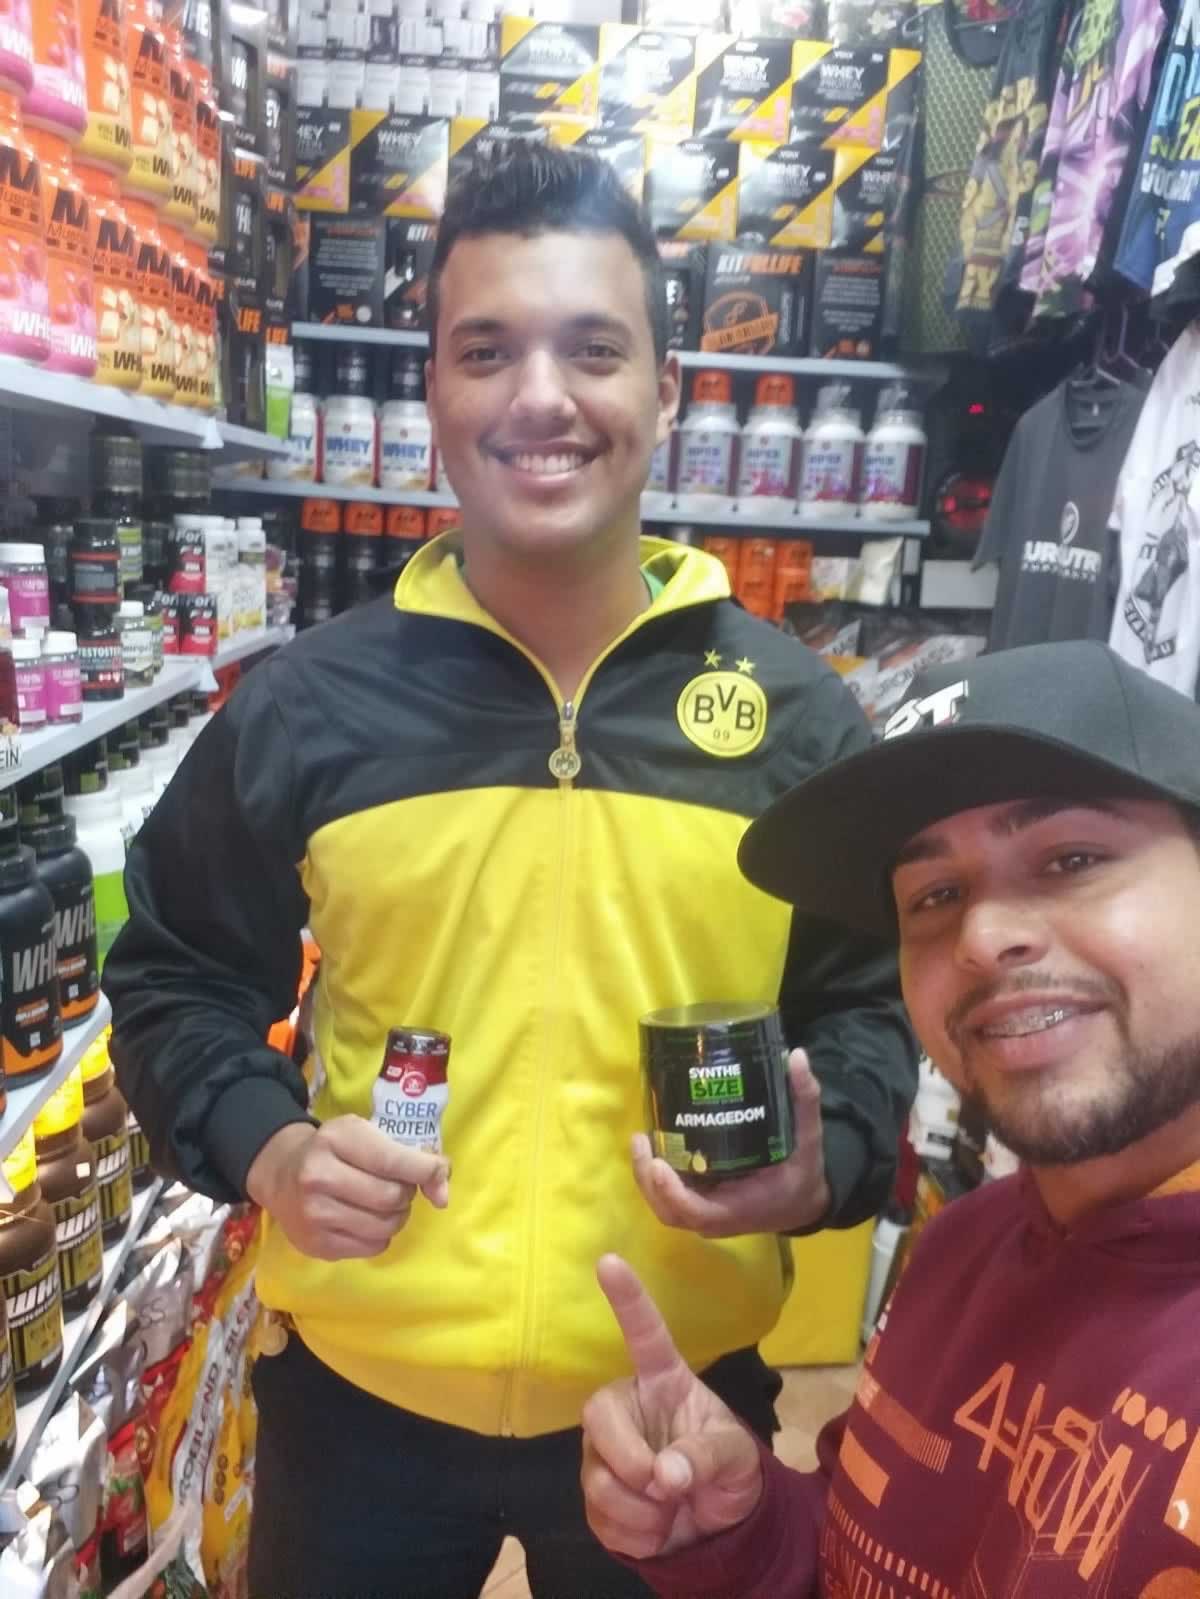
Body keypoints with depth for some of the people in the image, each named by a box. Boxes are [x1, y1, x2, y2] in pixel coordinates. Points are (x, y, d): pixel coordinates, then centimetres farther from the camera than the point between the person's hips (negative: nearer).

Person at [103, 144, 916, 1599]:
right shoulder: (305, 703, -8)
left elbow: (874, 997, 4)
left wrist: (828, 1162, -14)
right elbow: (174, 974, 3)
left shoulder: (796, 715, -6)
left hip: (679, 1395, 1)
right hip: (354, 1387, 1)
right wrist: (259, 1144, -13)